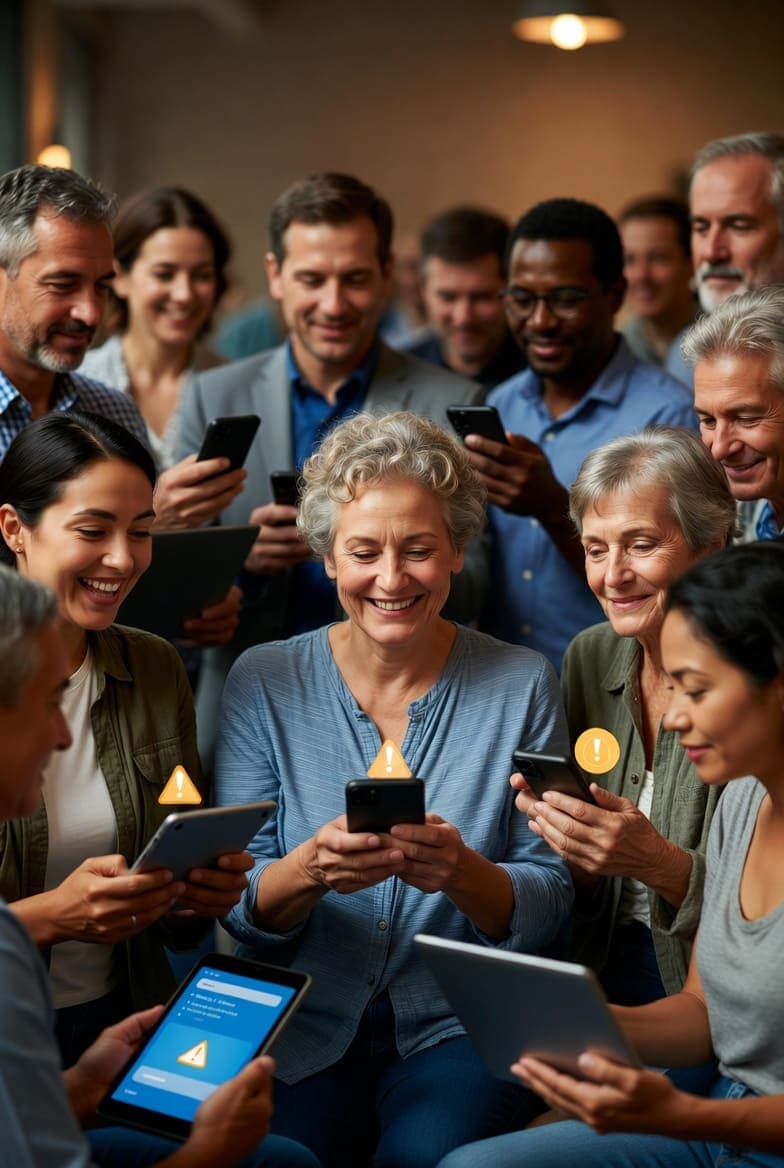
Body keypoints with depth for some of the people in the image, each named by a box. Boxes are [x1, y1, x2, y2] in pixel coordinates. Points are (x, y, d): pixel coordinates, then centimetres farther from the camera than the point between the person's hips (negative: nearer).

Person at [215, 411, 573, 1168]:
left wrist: (464, 875, -22)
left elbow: (548, 907, 0)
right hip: (306, 1027, 1)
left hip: (462, 1025, 0)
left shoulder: (521, 685, 2)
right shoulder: (263, 682, 3)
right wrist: (310, 869, -23)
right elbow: (238, 907, -1)